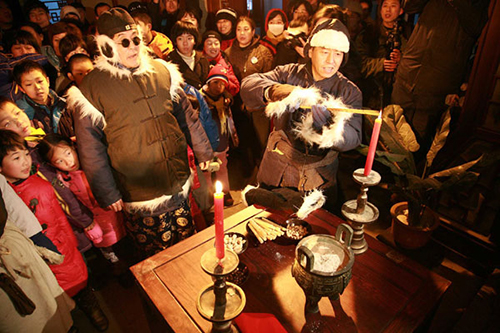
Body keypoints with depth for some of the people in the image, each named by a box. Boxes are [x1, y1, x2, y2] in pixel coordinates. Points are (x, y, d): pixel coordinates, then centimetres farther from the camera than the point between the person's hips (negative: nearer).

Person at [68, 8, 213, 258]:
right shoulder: (92, 87, -5)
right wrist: (107, 193, -3)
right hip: (138, 192, -3)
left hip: (178, 185, 4)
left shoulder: (161, 70, 6)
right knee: (155, 255, 9)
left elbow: (185, 114, 13)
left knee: (187, 245, 17)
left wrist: (203, 151, 13)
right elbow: (91, 147, -3)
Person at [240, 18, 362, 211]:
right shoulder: (289, 73, -3)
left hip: (319, 181, 0)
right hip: (276, 173, 0)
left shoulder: (350, 92, -3)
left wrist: (332, 126, -41)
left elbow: (353, 138, -16)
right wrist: (274, 91, -39)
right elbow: (248, 85, -16)